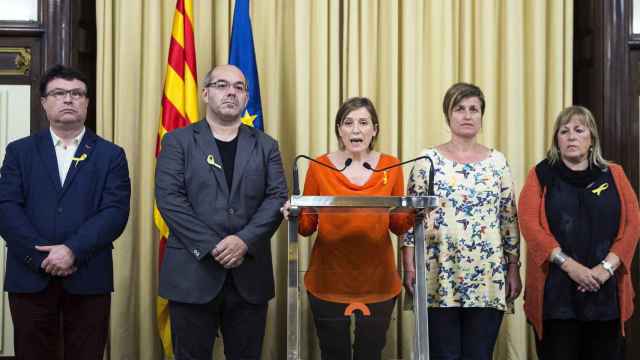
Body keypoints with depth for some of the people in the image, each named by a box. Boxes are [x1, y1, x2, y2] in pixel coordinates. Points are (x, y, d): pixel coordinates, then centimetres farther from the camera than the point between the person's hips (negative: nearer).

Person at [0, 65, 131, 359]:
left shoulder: (111, 155, 7)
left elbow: (115, 212, -5)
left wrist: (73, 251, -17)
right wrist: (42, 255, -14)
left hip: (88, 278, -1)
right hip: (30, 277, 1)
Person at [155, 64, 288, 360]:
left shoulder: (265, 146, 12)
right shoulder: (178, 141, 5)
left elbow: (278, 198, 1)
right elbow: (169, 199, -6)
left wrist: (244, 240, -15)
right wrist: (212, 246, -15)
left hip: (249, 273, 2)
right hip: (193, 271, -2)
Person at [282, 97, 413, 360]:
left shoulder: (391, 167, -1)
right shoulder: (319, 167, -4)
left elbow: (398, 226, 5)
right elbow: (307, 226, 2)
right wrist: (294, 216, -19)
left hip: (378, 282, 1)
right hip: (328, 282, -1)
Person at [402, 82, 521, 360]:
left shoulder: (497, 161, 7)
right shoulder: (428, 160, 1)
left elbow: (510, 219, 9)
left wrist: (514, 269, 5)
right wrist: (409, 267, -5)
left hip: (488, 279, 2)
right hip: (440, 278, -2)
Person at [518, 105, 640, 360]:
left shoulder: (614, 175, 11)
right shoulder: (541, 175, 5)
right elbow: (530, 224, -7)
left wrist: (607, 267, -11)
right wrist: (569, 265, -16)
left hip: (606, 291, 2)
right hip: (555, 292, -2)